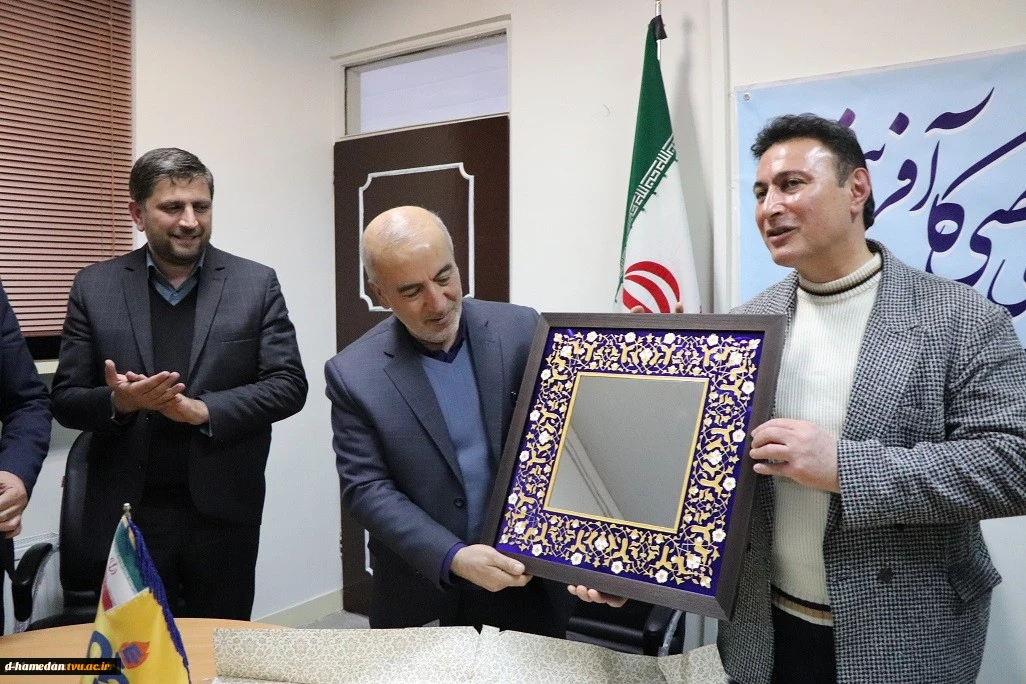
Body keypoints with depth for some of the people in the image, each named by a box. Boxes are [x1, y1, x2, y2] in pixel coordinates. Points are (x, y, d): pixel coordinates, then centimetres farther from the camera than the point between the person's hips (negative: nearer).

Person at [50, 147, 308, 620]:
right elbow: (65, 400, 3)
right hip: (128, 515, 1)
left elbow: (288, 385, -5)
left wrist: (204, 409, -19)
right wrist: (117, 402, -19)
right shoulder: (94, 287, 2)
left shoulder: (256, 283, -1)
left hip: (223, 513, 0)